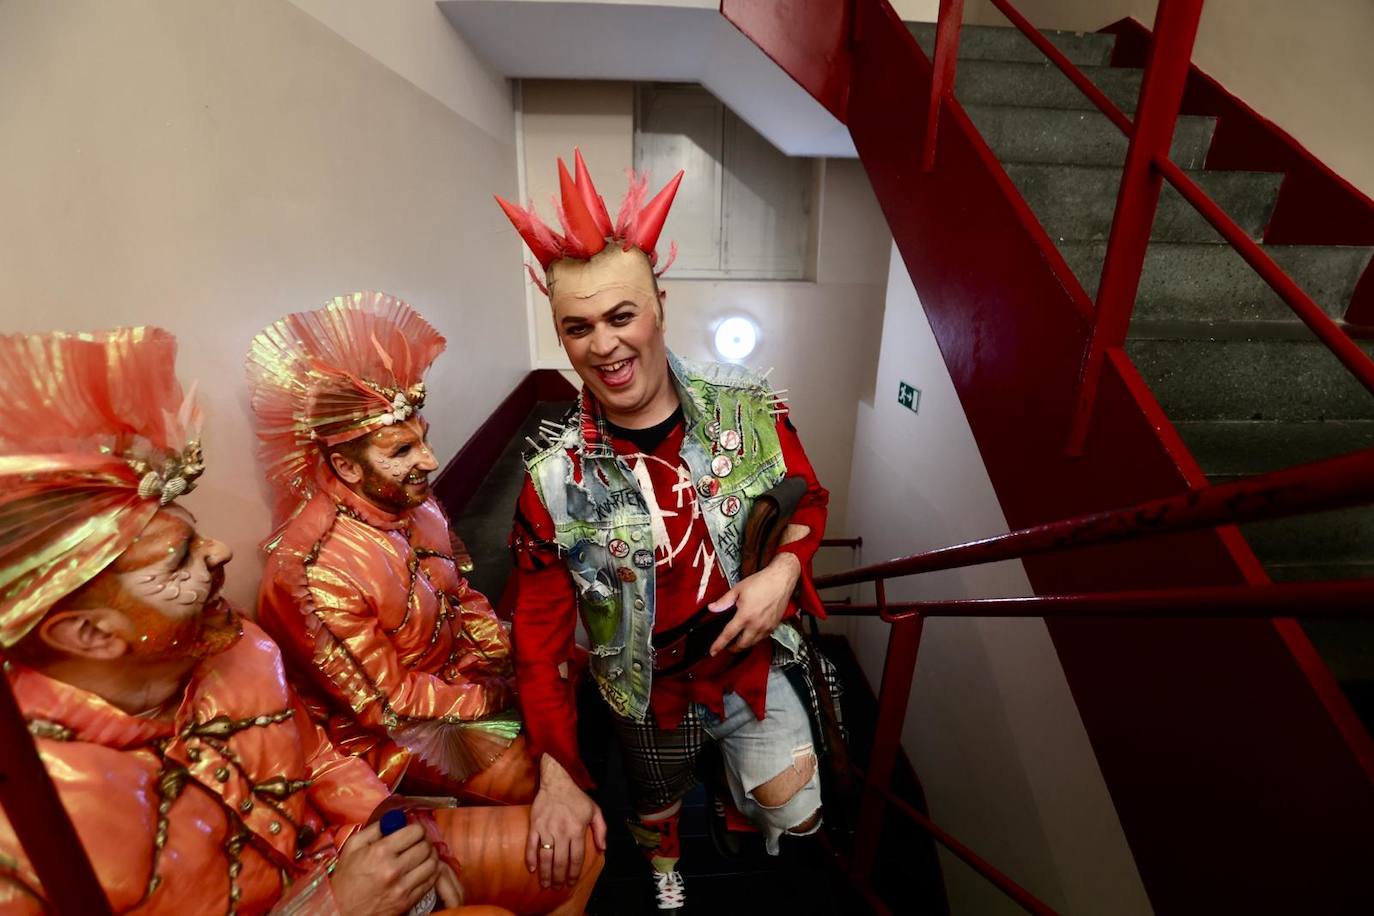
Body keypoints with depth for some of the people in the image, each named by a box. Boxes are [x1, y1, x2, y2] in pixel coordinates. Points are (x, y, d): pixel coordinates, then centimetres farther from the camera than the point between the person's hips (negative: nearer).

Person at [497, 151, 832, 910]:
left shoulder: (750, 412, -19)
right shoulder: (554, 478, -23)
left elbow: (808, 500, -2)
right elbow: (540, 636, -15)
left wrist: (784, 568, -22)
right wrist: (558, 776, -16)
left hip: (756, 660, 1)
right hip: (653, 693, 0)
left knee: (798, 817, 10)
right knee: (657, 814, 27)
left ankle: (739, 774, 46)